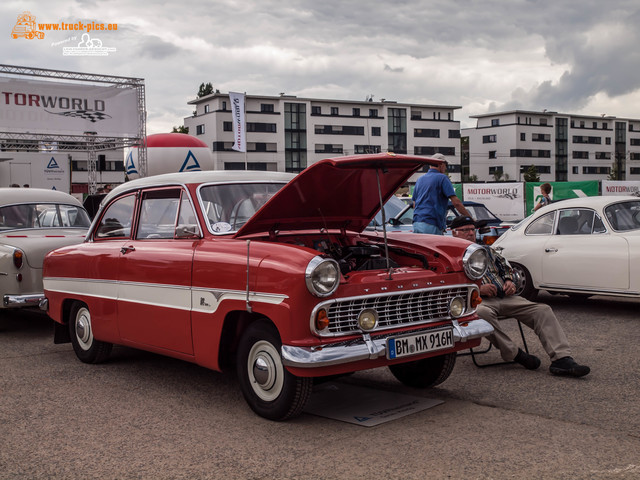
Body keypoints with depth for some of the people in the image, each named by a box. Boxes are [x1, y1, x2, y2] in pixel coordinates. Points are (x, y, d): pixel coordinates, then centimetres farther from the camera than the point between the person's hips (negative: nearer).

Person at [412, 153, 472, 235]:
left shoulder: (420, 179, 19)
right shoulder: (442, 178, -2)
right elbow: (456, 202, -10)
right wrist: (470, 218, -6)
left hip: (416, 224, 7)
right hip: (432, 225, -7)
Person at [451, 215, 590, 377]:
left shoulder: (486, 250, 29)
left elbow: (506, 266, 31)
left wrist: (509, 281, 8)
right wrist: (477, 289, -15)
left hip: (505, 297, 6)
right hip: (480, 301, -5)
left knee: (543, 310, -15)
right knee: (482, 313, -43)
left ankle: (561, 359, -25)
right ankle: (513, 353, -27)